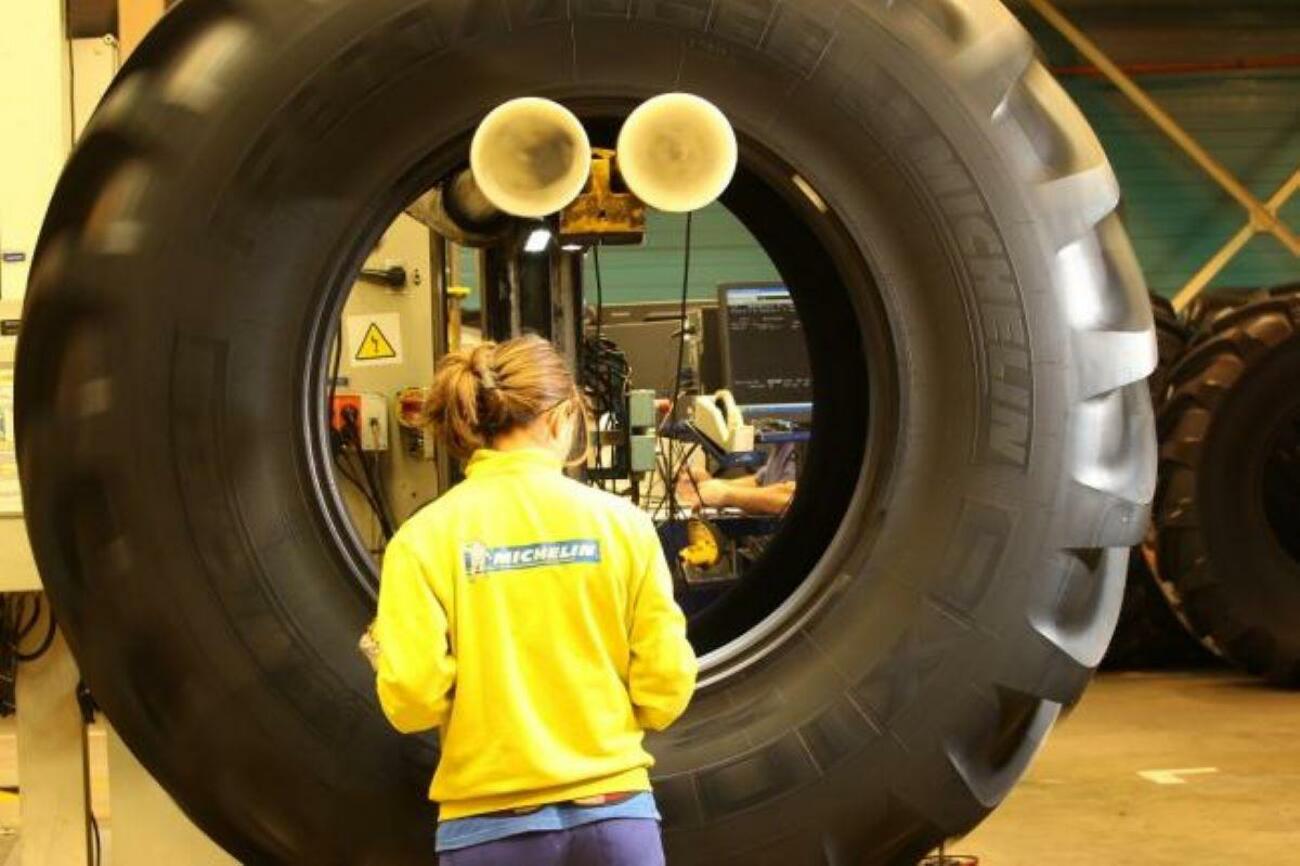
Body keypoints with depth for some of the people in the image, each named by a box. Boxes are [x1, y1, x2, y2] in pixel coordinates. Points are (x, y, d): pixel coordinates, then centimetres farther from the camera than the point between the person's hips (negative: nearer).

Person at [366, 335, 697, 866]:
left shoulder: (424, 537, -5)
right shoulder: (620, 520, -3)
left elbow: (413, 701, -11)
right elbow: (665, 689, -2)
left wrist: (389, 655, 11)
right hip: (613, 812, 0)